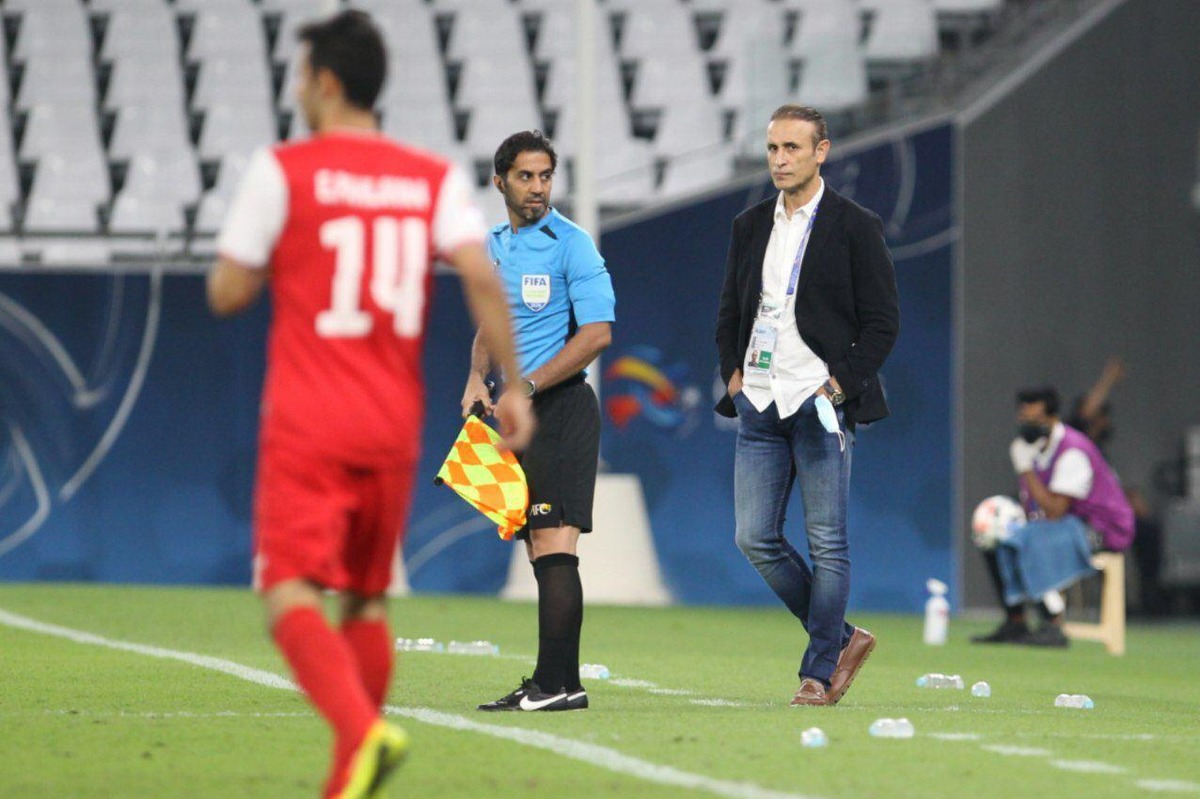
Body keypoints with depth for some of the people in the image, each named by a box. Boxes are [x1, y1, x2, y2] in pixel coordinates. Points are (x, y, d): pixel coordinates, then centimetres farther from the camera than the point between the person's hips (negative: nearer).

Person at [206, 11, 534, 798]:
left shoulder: (283, 170, -2)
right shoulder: (437, 178, 8)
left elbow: (227, 293, -2)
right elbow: (481, 275, -6)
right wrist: (514, 385, -5)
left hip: (307, 424, -5)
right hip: (394, 425, 5)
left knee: (292, 595, -9)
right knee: (366, 599, 16)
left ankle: (364, 731, -34)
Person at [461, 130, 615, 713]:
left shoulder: (571, 244, -7)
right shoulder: (493, 247, 16)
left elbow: (597, 333, -13)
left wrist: (527, 386, -16)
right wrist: (477, 377, 4)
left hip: (562, 406, -8)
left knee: (553, 546, -14)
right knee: (539, 552, 7)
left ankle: (557, 683, -17)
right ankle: (555, 685, 9)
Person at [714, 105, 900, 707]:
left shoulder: (855, 227, -2)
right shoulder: (750, 226, 14)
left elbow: (882, 322, -3)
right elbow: (730, 313, 22)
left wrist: (838, 387, -11)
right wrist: (734, 375, 6)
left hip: (820, 403, -5)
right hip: (759, 405, 6)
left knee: (827, 544, -3)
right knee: (755, 539, 2)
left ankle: (819, 670, 5)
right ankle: (840, 638, 17)